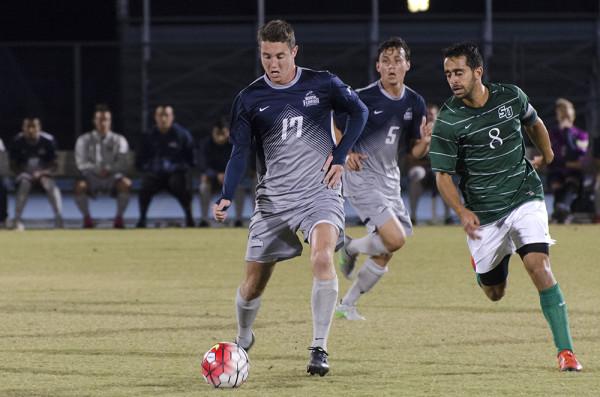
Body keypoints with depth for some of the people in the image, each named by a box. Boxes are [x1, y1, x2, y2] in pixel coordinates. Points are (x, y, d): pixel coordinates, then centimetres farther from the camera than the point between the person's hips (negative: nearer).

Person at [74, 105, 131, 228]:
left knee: (125, 183, -33)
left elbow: (122, 163, -5)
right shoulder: (84, 140, 5)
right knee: (79, 186, -33)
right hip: (91, 176, 0)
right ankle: (87, 217, -13)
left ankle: (119, 217, -17)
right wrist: (97, 170, -21)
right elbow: (81, 163, -5)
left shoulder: (119, 140, 6)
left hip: (113, 176, 0)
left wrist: (109, 170, -23)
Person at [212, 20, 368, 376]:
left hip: (320, 193, -2)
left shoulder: (322, 84, -4)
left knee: (322, 256, -30)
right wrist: (226, 198, -14)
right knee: (254, 281, 6)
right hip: (273, 199, 2)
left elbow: (359, 112, 11)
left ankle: (319, 348, -23)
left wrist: (340, 157, -1)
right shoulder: (250, 99, -1)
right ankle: (243, 340, 37)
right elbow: (240, 154, 1)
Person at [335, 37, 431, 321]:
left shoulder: (415, 103, 3)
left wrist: (425, 142, -14)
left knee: (384, 256, 7)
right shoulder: (362, 98, -13)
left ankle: (348, 305, 24)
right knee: (395, 239, -21)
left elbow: (414, 151, 9)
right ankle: (351, 247, 9)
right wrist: (345, 153, -18)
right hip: (361, 178, -6)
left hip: (390, 181, 6)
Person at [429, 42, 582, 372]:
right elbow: (442, 175, -9)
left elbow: (534, 124, 18)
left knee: (538, 265, -21)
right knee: (494, 293, 9)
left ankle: (565, 350, -20)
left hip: (525, 198, 0)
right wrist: (462, 213, -25)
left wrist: (547, 156, 35)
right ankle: (480, 260, 47)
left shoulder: (511, 97, -4)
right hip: (482, 213, 0)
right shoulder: (447, 122, -12)